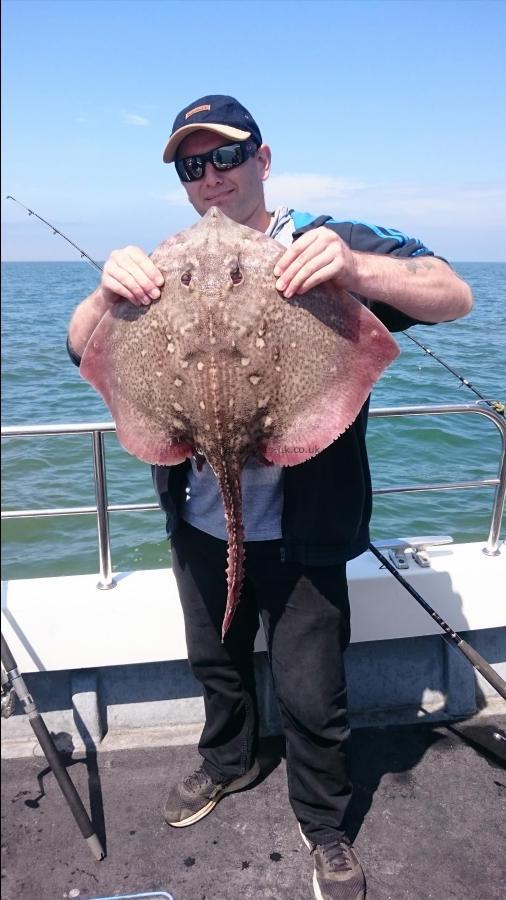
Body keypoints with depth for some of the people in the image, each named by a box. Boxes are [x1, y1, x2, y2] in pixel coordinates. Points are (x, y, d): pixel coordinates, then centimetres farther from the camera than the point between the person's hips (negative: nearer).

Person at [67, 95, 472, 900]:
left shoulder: (326, 246, -7)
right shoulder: (169, 268, 5)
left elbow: (454, 297, -16)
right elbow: (82, 350, -2)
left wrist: (356, 268, -36)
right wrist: (109, 292, -25)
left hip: (299, 529, -4)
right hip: (200, 523, 4)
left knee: (311, 693, 8)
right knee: (216, 661, 24)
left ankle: (325, 828, 36)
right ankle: (228, 762, 53)